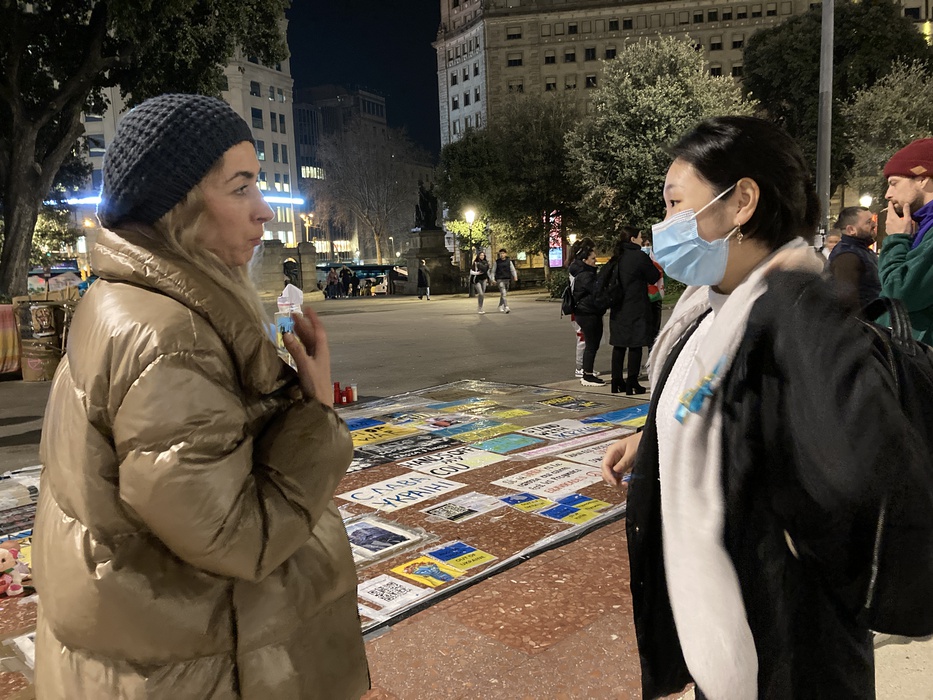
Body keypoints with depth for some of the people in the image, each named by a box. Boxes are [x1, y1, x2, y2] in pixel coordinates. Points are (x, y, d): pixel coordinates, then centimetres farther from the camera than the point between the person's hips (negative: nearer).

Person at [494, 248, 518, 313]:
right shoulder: (497, 262, 3)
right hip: (500, 279, -3)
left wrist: (515, 277, -13)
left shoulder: (509, 261, 6)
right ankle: (506, 307, -24)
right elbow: (493, 271, 8)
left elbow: (513, 270, 3)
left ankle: (500, 307, 30)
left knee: (504, 294, 13)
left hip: (507, 279, 3)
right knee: (503, 293, -16)